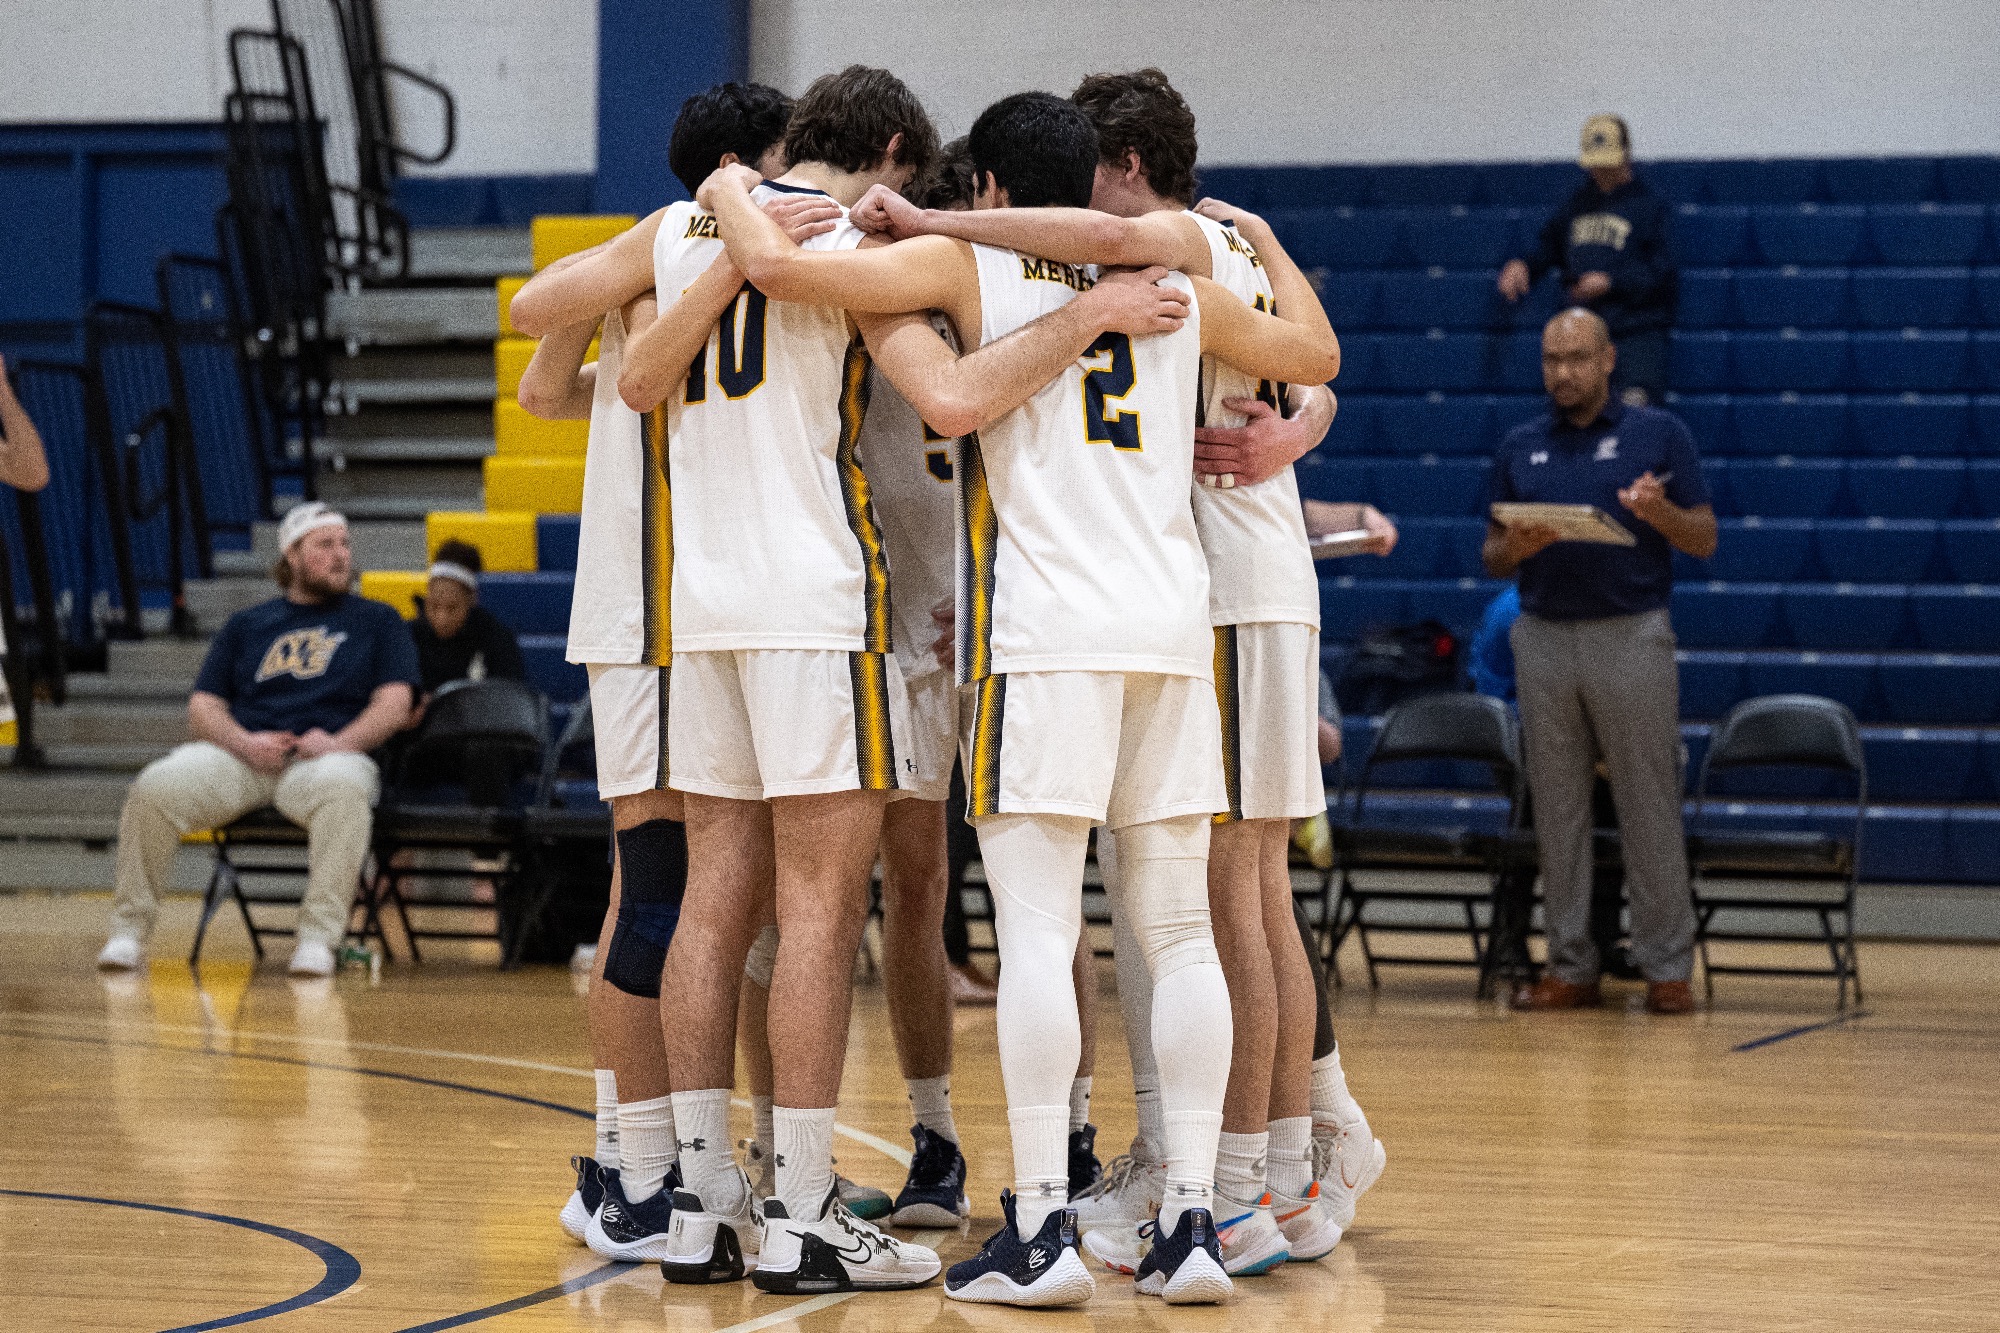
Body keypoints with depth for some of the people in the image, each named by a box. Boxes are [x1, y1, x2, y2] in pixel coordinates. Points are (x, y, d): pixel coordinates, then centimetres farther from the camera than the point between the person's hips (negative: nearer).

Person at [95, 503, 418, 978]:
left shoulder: (377, 620, 18)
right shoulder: (246, 625, 23)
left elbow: (394, 705, 5)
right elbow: (203, 708, 15)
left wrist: (339, 742, -14)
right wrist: (245, 742, -8)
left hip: (326, 757, -2)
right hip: (241, 756, 2)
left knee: (343, 787, -41)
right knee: (156, 786, -27)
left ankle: (318, 936, -41)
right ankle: (129, 928, -15)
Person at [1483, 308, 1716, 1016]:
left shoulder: (1658, 434, 4)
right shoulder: (1520, 446, 13)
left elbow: (1705, 539, 2)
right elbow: (1493, 559, 15)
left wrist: (1658, 511, -18)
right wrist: (1515, 545, -8)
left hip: (1631, 635, -3)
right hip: (1544, 639, 3)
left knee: (1649, 807, -4)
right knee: (1557, 810, 5)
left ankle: (1667, 968, 0)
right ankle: (1571, 966, 10)